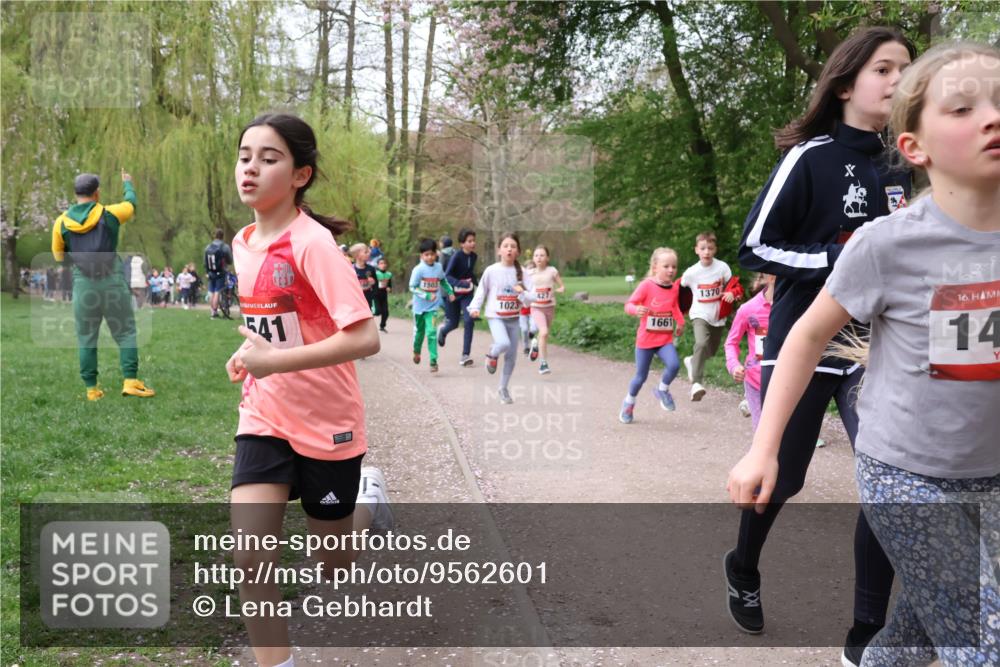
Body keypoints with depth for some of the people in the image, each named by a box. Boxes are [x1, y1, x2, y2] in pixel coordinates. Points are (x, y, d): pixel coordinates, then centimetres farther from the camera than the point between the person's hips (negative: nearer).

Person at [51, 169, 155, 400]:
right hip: (112, 282, -2)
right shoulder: (109, 214, -4)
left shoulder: (61, 222, 2)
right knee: (125, 333, 6)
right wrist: (127, 183, 34)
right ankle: (130, 381, -3)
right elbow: (130, 203, 16)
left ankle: (91, 389, 11)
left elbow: (59, 257, 9)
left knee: (86, 338, 9)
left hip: (82, 285, 2)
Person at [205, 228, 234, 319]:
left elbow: (205, 262, 11)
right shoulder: (225, 247, -11)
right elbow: (230, 261, -3)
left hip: (210, 273, 5)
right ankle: (215, 312, -7)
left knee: (211, 293, 12)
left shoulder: (208, 247, 6)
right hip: (220, 273, -5)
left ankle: (213, 311, 18)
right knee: (217, 293, -5)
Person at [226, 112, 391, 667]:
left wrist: (272, 361, -28)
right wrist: (250, 353, 3)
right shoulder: (242, 243, 3)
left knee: (332, 566, 13)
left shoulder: (312, 243, -20)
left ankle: (368, 499, 44)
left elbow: (364, 339, -29)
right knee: (249, 555, -10)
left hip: (326, 424, -5)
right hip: (264, 419, 5)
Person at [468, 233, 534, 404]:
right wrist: (475, 308, -9)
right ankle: (492, 355, 7)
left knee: (511, 355, 6)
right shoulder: (491, 271, -6)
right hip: (495, 317, -3)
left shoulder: (521, 272, -1)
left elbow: (530, 299, -2)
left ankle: (504, 388, 25)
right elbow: (481, 291, 4)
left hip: (513, 318, 3)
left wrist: (522, 293, -22)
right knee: (504, 343, -29)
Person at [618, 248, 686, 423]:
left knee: (674, 365, -23)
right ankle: (629, 403, 35)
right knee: (641, 376, 7)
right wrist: (636, 310, -34)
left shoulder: (675, 287, 2)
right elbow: (629, 304, -14)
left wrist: (680, 322, 7)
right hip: (645, 340, -3)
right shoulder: (647, 285, -14)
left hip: (665, 339, 3)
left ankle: (662, 390, 7)